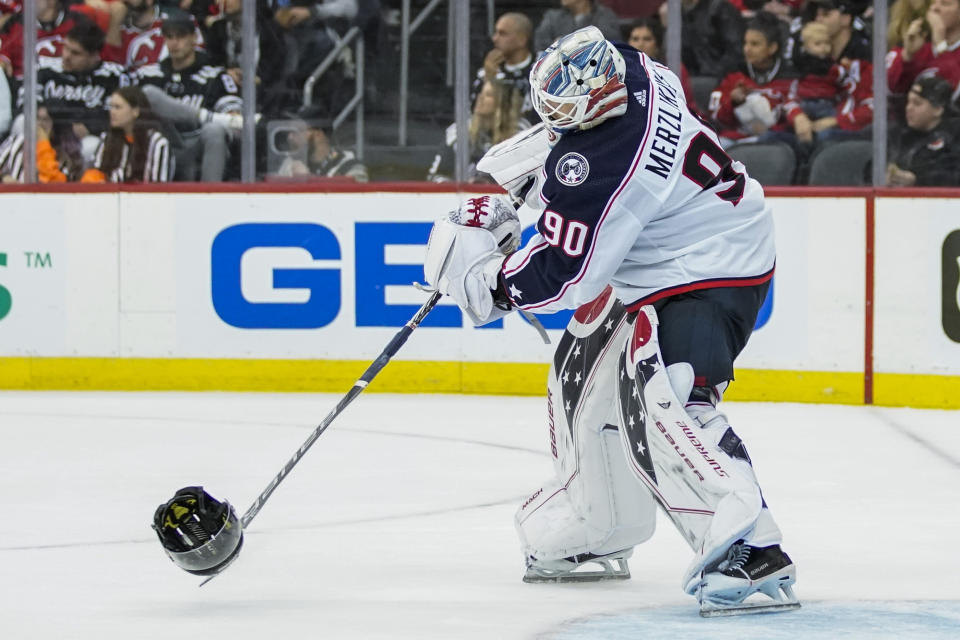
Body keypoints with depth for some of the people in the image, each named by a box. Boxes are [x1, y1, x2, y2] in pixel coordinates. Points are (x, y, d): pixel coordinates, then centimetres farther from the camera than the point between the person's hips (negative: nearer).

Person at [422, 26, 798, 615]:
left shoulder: (597, 170, -34)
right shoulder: (627, 72, -9)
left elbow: (558, 279, -25)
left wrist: (475, 264, -11)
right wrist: (530, 155, 12)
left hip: (710, 275, -11)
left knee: (657, 401, -29)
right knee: (582, 382, 19)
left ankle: (754, 557, -33)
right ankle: (596, 532, 36)